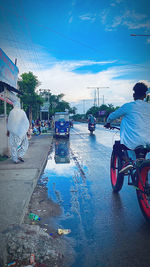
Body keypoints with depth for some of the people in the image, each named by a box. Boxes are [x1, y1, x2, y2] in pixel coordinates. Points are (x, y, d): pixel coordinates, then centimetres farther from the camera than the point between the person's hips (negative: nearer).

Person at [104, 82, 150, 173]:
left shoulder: (128, 106, -3)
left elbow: (112, 116, 8)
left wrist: (108, 123, 30)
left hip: (133, 142, -5)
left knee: (117, 147, 17)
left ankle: (127, 162, -6)